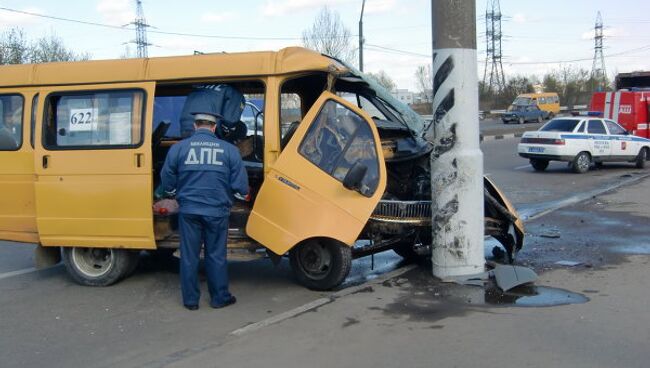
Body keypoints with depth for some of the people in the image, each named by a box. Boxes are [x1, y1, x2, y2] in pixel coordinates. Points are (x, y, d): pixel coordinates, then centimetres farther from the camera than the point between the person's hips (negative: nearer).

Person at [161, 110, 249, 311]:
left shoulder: (178, 148, -2)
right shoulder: (229, 149, -3)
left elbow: (167, 184, 2)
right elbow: (241, 187, -3)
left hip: (188, 210, 1)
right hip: (217, 211, 0)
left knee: (189, 256, 12)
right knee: (216, 255, 12)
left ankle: (190, 299, 21)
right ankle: (219, 297, 23)